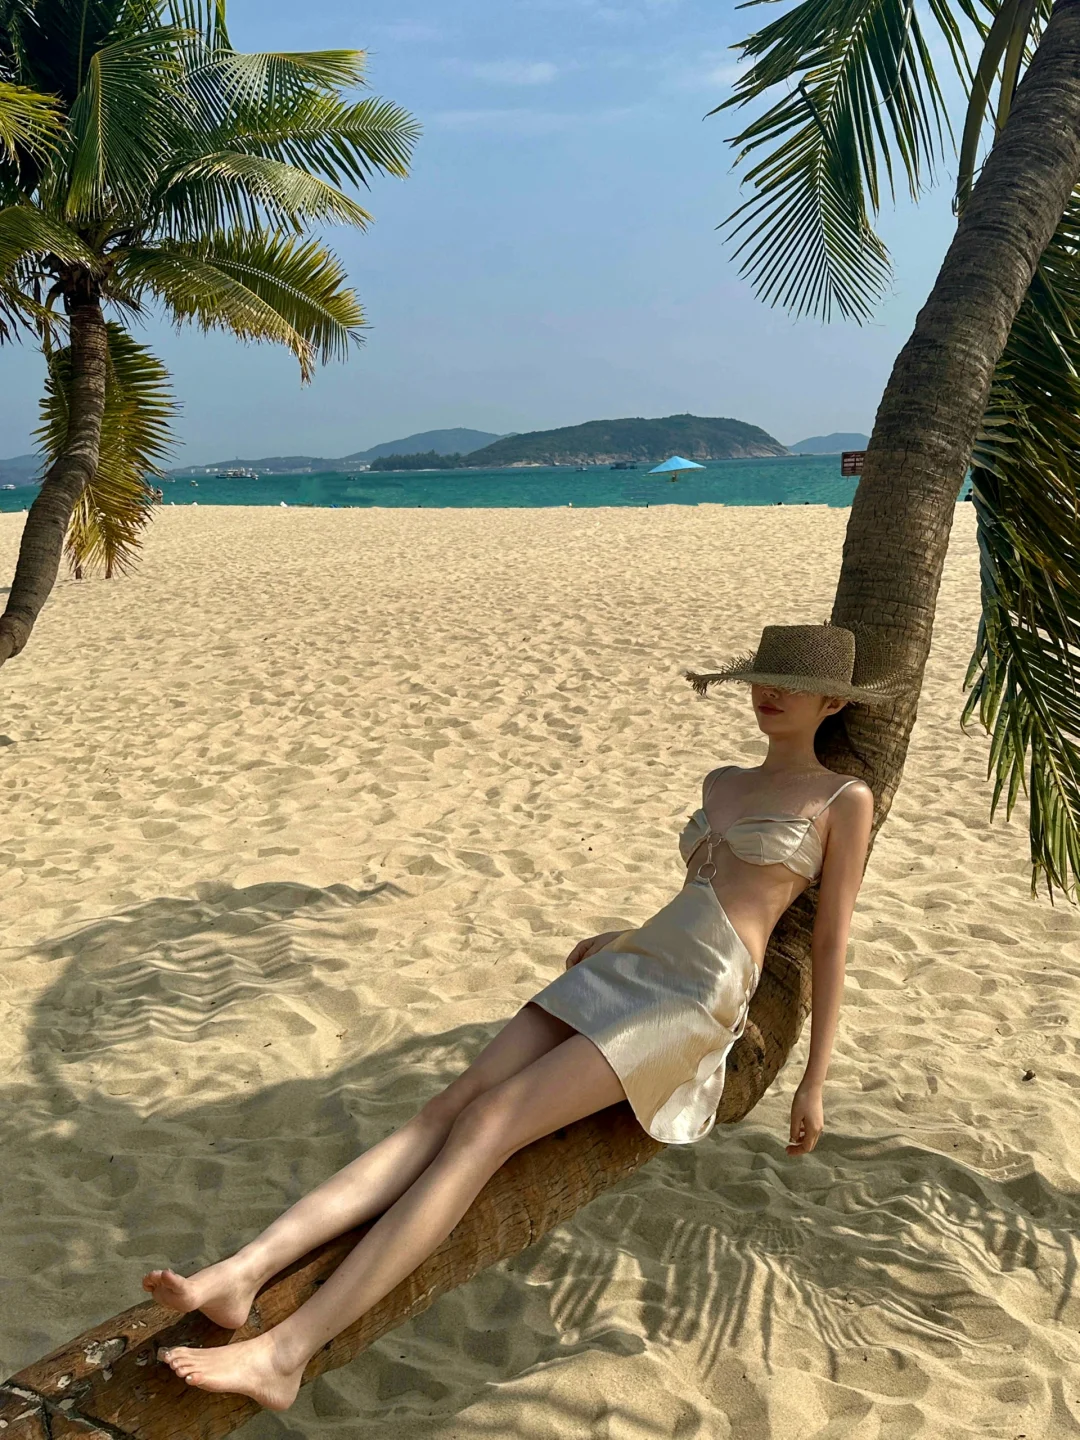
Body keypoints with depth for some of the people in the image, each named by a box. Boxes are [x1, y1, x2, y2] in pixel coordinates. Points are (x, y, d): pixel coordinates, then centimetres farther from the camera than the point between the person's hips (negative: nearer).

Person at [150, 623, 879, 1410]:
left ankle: (284, 1352, -30)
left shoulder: (844, 800, 4)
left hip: (694, 1001, -7)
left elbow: (831, 945, 2)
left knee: (485, 1126, -24)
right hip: (622, 972, 7)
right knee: (449, 1109, -14)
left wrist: (814, 1083, 1)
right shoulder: (722, 783, 23)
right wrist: (615, 939, 26)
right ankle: (243, 1272, -24)